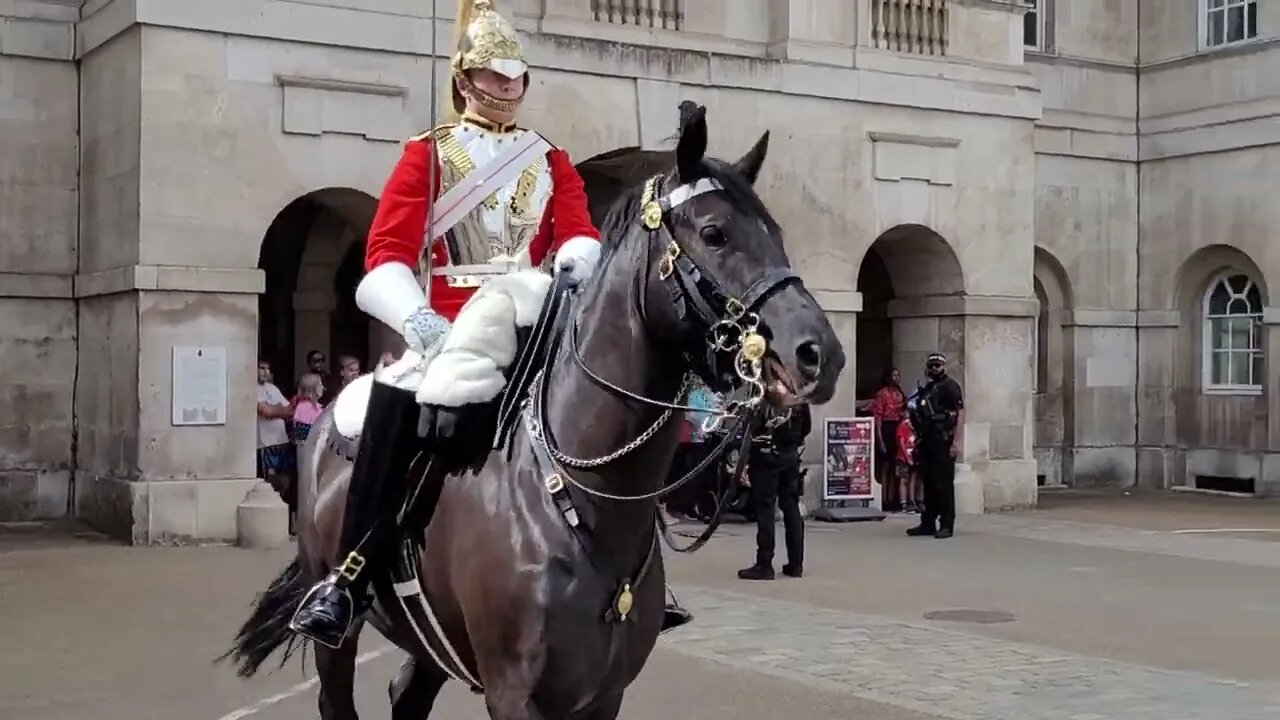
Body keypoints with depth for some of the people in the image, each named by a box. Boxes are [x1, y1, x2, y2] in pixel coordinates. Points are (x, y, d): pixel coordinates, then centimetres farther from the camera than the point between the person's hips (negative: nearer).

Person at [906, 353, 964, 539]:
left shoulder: (950, 386, -4)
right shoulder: (926, 389, 20)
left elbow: (960, 413, -12)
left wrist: (957, 441, -19)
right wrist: (913, 410, 6)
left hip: (943, 442, -8)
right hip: (926, 441, 8)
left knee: (944, 484, -7)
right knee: (928, 483, 11)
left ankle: (946, 525, -4)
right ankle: (928, 523, 16)